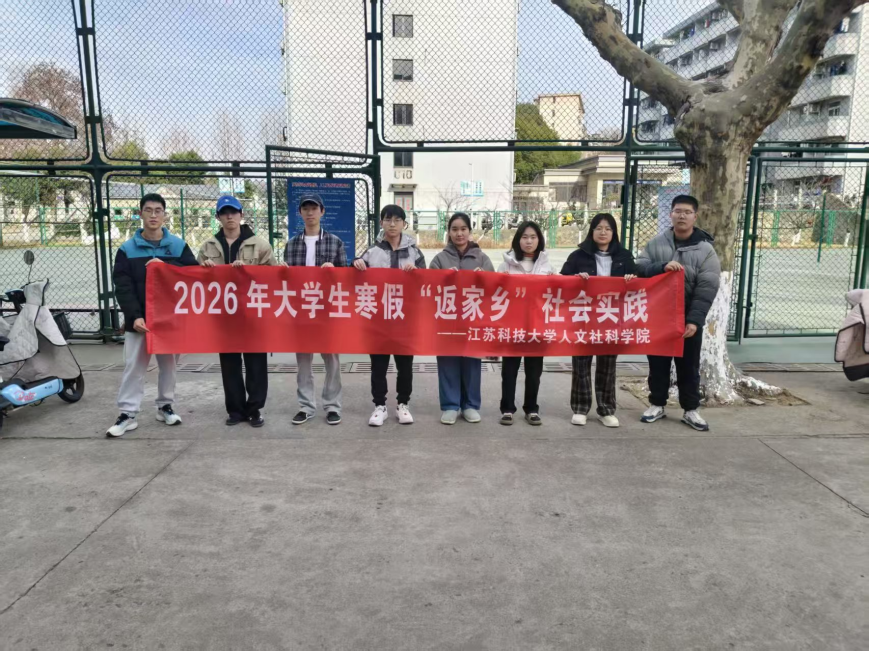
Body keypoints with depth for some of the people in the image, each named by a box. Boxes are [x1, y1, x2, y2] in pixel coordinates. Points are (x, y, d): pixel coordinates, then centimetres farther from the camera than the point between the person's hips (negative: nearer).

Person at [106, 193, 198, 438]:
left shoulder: (178, 245, 2)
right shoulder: (127, 249, -1)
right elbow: (122, 287, -6)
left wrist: (166, 266, -17)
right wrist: (134, 316, -18)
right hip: (139, 320, -1)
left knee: (168, 364, 12)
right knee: (134, 367, 2)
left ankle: (165, 406, 26)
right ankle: (128, 414, 10)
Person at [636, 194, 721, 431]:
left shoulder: (705, 249, -7)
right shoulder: (656, 243, 1)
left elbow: (706, 290, -12)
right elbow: (640, 268, -7)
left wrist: (694, 319, -19)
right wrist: (662, 267, -26)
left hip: (688, 318, -2)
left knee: (688, 365, 8)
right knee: (658, 362, 11)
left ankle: (690, 409, 21)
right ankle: (657, 404, 25)